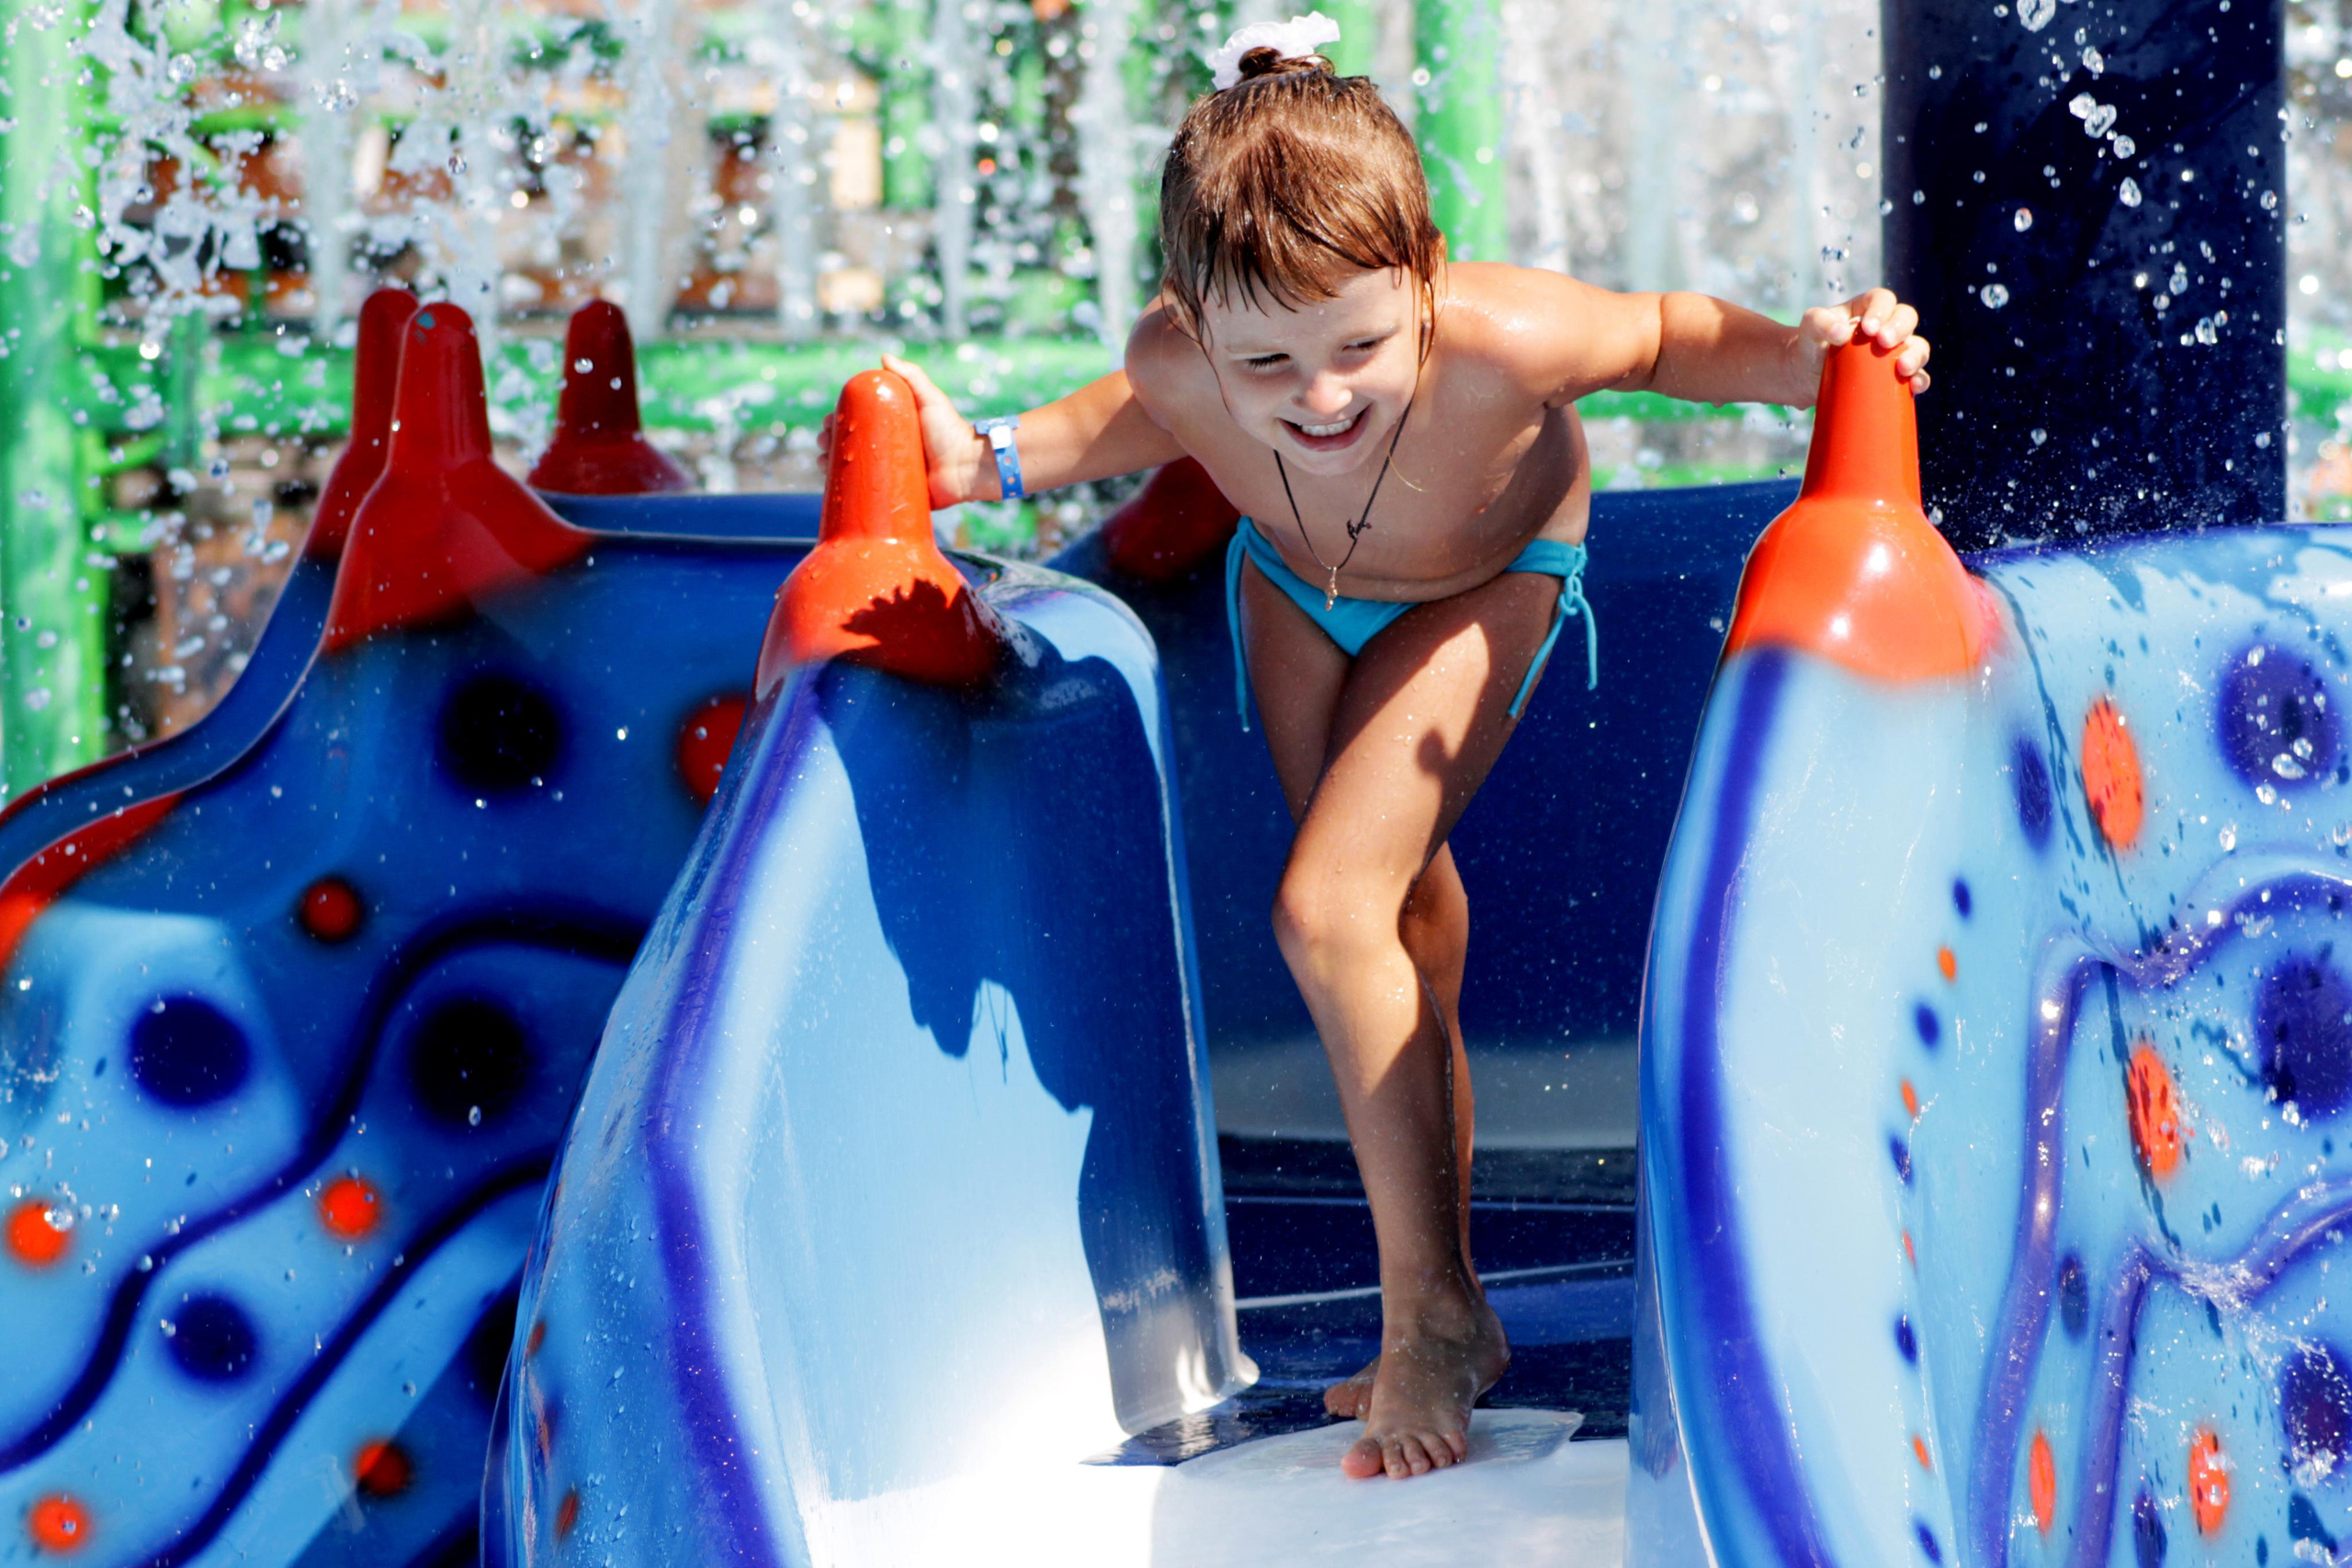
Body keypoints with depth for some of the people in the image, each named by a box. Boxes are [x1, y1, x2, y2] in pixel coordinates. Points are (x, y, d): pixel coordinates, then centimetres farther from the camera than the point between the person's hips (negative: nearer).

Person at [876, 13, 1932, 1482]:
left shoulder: (1503, 343, -46)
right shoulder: (1179, 361, -36)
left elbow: (1661, 333, -23)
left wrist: (1799, 357, -40)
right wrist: (998, 461, -18)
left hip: (1481, 589, -4)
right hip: (1295, 585, 4)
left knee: (1329, 916, -20)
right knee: (1404, 923, 15)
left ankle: (1433, 1313, -5)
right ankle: (1442, 1303, 31)